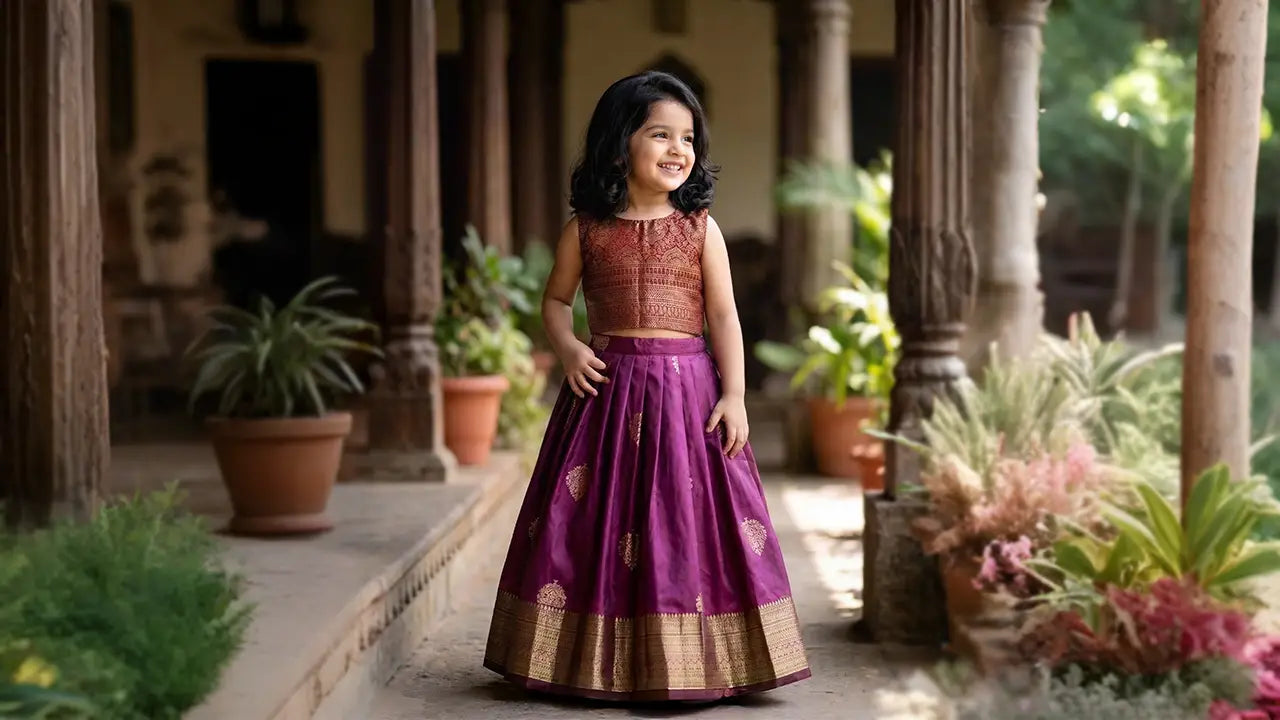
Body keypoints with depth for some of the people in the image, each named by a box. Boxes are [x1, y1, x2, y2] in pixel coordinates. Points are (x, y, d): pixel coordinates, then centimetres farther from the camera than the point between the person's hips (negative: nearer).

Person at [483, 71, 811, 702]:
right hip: (608, 389, 1)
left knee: (689, 520, -2)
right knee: (594, 522, 3)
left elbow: (724, 318, 1)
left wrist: (734, 395, -7)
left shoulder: (699, 229, 2)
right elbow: (555, 300, 15)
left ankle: (691, 662, 7)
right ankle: (598, 661, 14)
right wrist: (567, 348, -4)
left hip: (686, 389, -1)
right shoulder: (586, 230, 3)